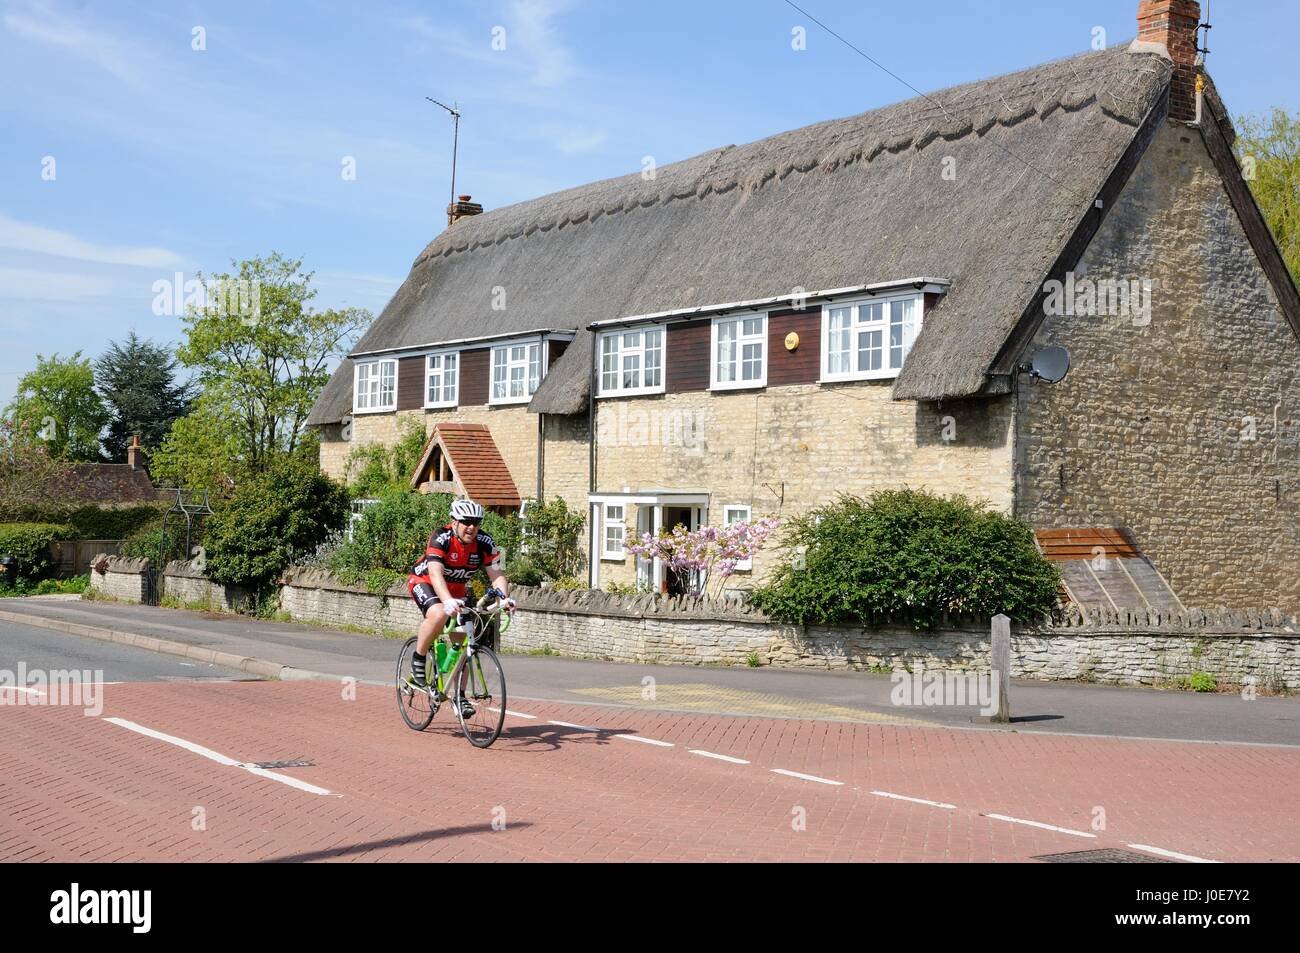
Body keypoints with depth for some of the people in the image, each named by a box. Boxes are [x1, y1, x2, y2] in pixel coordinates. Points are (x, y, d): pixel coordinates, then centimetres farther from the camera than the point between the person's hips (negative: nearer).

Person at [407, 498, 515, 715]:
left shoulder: (485, 543, -18)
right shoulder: (440, 538, -31)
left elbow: (497, 575, -20)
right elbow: (436, 574, -42)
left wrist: (504, 598, -41)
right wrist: (448, 601, -58)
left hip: (456, 590, 5)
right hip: (424, 582, -5)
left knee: (461, 641, -3)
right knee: (439, 614, -36)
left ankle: (460, 695, 9)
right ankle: (418, 659, -14)